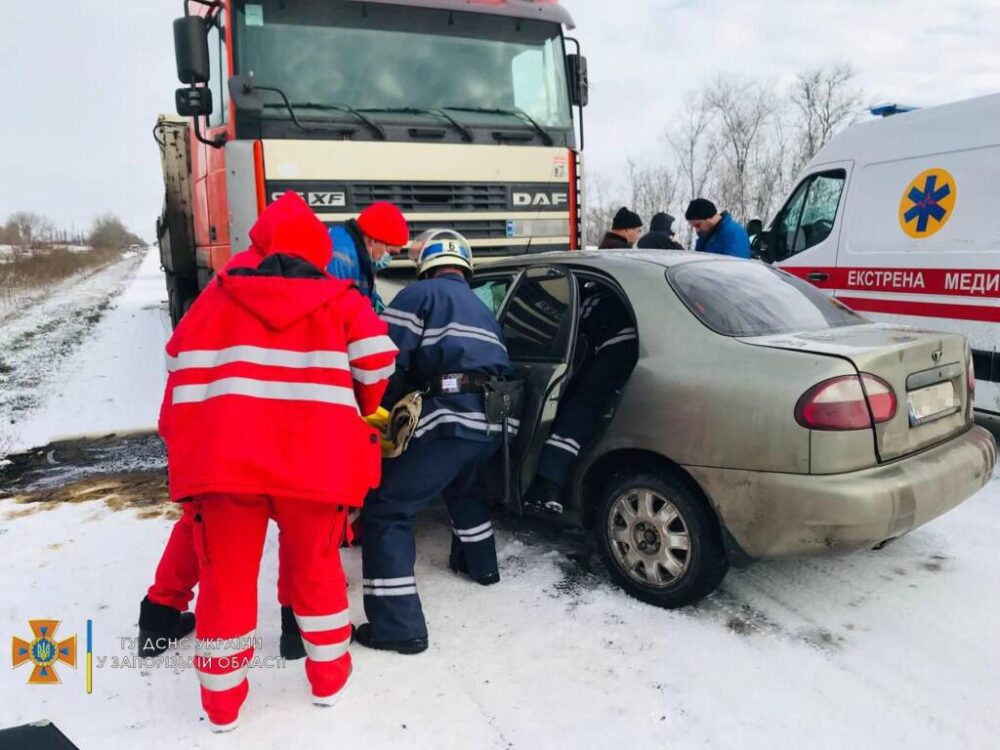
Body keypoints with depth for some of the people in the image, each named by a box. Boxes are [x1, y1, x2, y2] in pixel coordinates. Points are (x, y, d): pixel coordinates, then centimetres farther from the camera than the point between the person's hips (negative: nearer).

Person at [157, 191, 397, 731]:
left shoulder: (216, 298, 14)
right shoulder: (340, 301, 10)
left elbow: (183, 373, 14)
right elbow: (377, 361, -1)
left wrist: (180, 445, 24)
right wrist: (358, 414, 19)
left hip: (220, 460, 1)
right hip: (316, 461, 0)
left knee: (226, 577, 17)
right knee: (316, 568, 21)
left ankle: (221, 703, 31)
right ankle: (329, 679, 35)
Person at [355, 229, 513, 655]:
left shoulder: (421, 294, 4)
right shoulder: (481, 309, 28)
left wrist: (380, 410, 9)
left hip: (447, 419, -8)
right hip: (488, 421, 9)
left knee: (385, 511, -2)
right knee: (462, 486, 37)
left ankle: (397, 626, -5)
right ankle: (480, 564, 52)